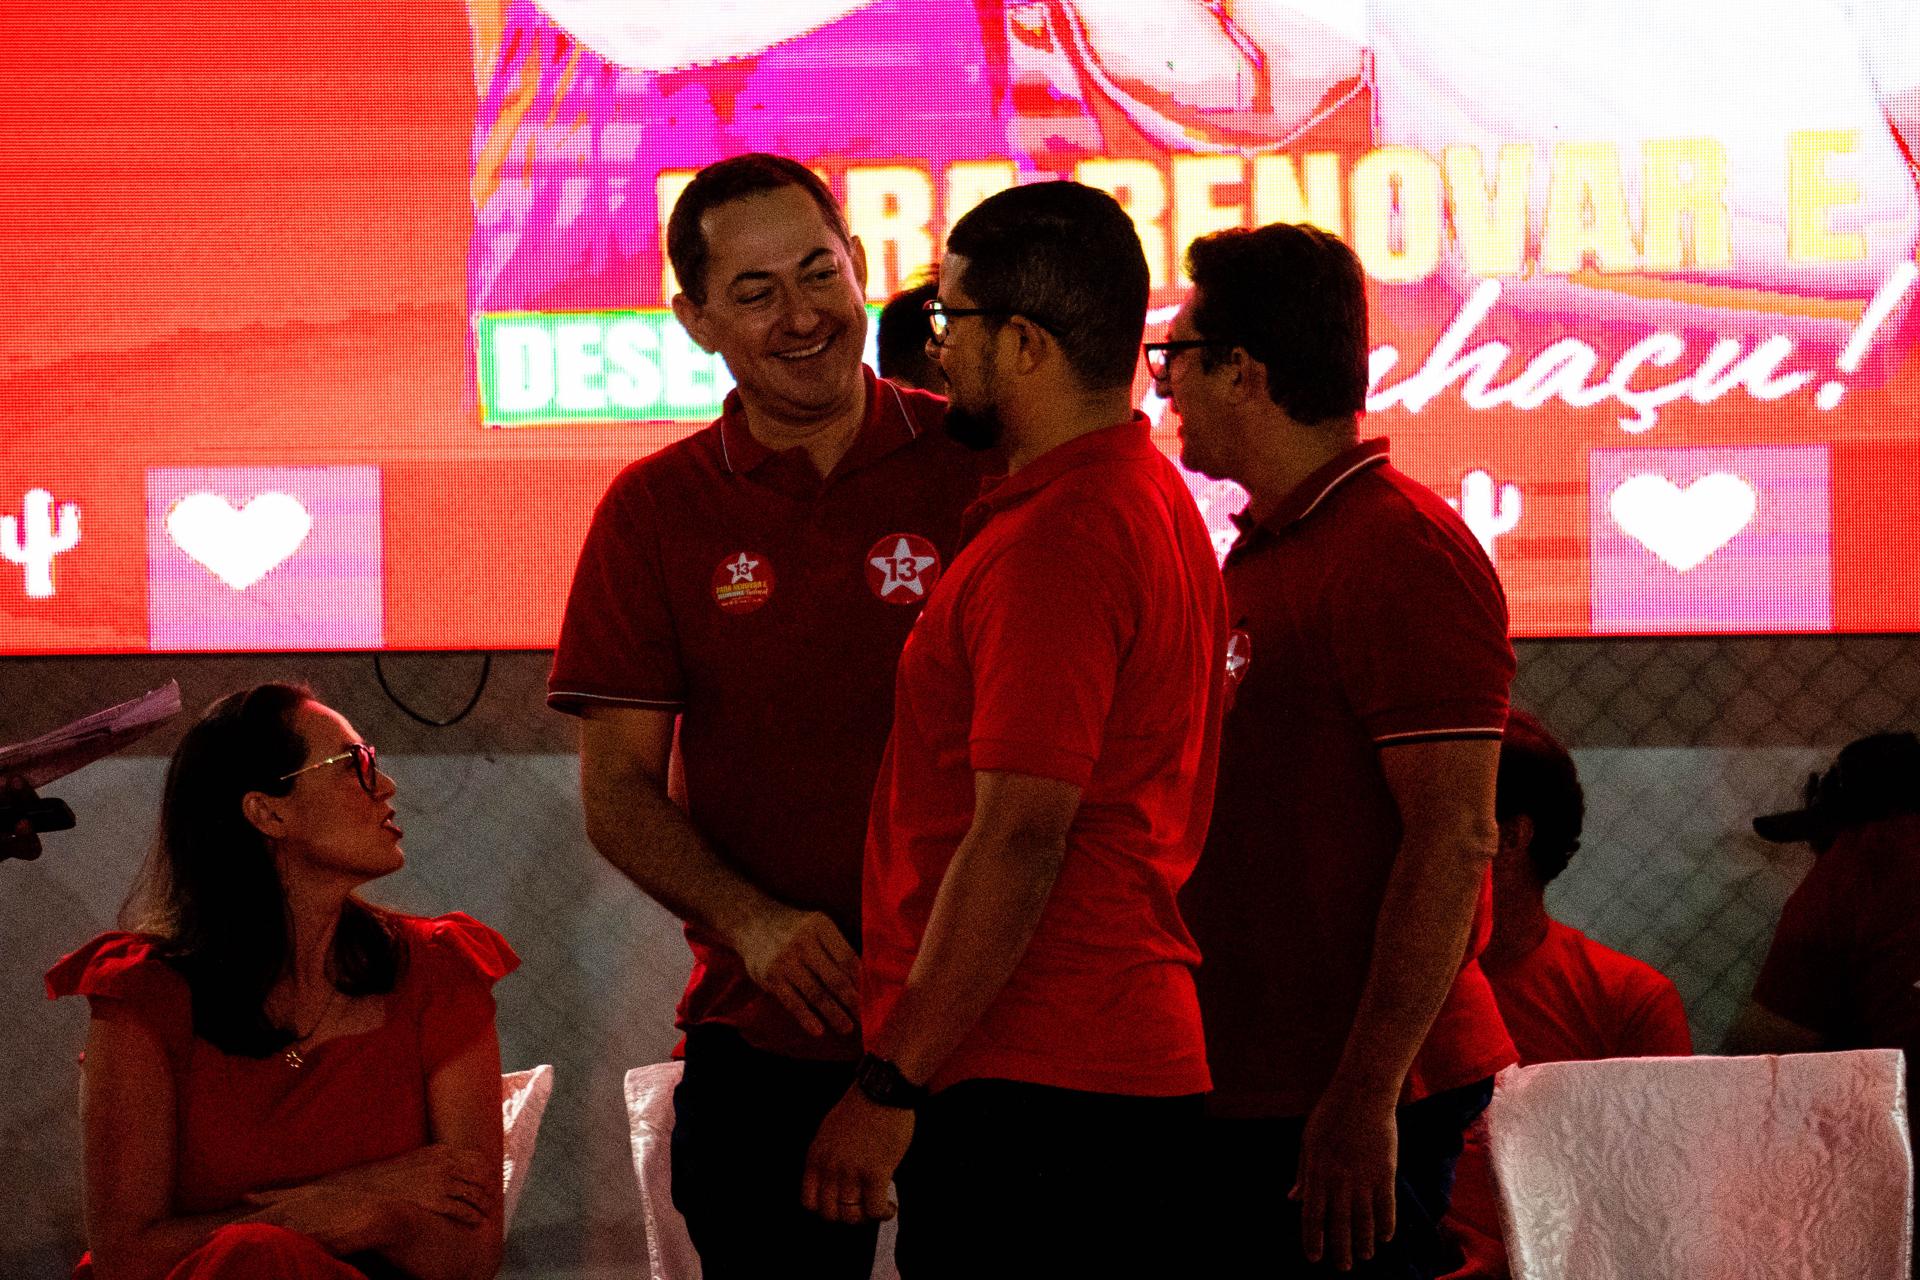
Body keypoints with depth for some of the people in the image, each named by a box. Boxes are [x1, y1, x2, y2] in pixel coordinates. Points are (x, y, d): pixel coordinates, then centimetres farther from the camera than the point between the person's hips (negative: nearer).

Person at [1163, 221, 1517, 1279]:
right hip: (1240, 1093, 9)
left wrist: (1365, 1097, -24)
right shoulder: (1261, 554, 17)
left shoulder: (1404, 551, -14)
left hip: (1349, 1111, -9)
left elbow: (1454, 841, -20)